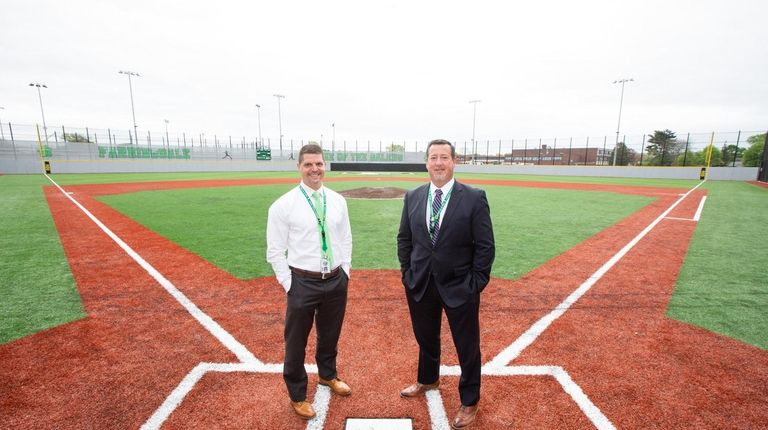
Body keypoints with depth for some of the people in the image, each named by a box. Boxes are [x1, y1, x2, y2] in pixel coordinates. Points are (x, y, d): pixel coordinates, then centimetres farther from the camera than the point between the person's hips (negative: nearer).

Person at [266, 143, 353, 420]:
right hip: (303, 283, -4)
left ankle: (327, 375, 53)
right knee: (296, 343, 12)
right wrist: (290, 286, -9)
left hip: (336, 281, 4)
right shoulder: (283, 205, -12)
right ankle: (297, 395, 39)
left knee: (330, 335, 24)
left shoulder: (337, 200, 1)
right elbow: (275, 251, -8)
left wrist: (344, 273, 6)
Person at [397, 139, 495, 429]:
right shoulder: (412, 197, 0)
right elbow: (404, 239, 7)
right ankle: (427, 380, 52)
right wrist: (408, 273, 3)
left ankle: (469, 402, 39)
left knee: (467, 347, 14)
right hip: (420, 285, 4)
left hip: (460, 288, -3)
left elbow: (485, 246, -9)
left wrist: (476, 284, -10)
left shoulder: (474, 198, -11)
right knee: (425, 339, 24)